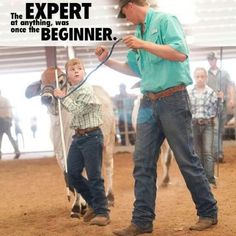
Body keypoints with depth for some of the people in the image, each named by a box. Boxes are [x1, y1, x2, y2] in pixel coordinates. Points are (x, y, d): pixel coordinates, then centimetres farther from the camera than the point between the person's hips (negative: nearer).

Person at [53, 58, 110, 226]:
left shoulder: (87, 90, -11)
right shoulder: (70, 91, 11)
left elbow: (78, 110, -21)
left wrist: (63, 97, -13)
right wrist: (61, 97, 10)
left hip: (92, 136, -8)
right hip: (78, 137, 8)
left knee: (94, 176, -4)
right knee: (73, 174, 9)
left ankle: (102, 212, 7)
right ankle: (94, 203, 25)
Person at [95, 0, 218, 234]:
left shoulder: (164, 20, -4)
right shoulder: (139, 31, 18)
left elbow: (181, 53, -18)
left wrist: (144, 44, -16)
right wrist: (107, 61, 20)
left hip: (172, 99, -7)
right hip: (149, 102, 8)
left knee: (187, 159, -2)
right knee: (142, 162, 2)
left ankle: (208, 213, 13)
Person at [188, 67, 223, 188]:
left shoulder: (211, 92, 2)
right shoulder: (189, 92, 3)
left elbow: (215, 111, 2)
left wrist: (219, 99, -10)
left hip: (207, 124, -1)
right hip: (194, 124, 2)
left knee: (208, 152, -12)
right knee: (197, 153, 6)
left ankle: (210, 180, -11)